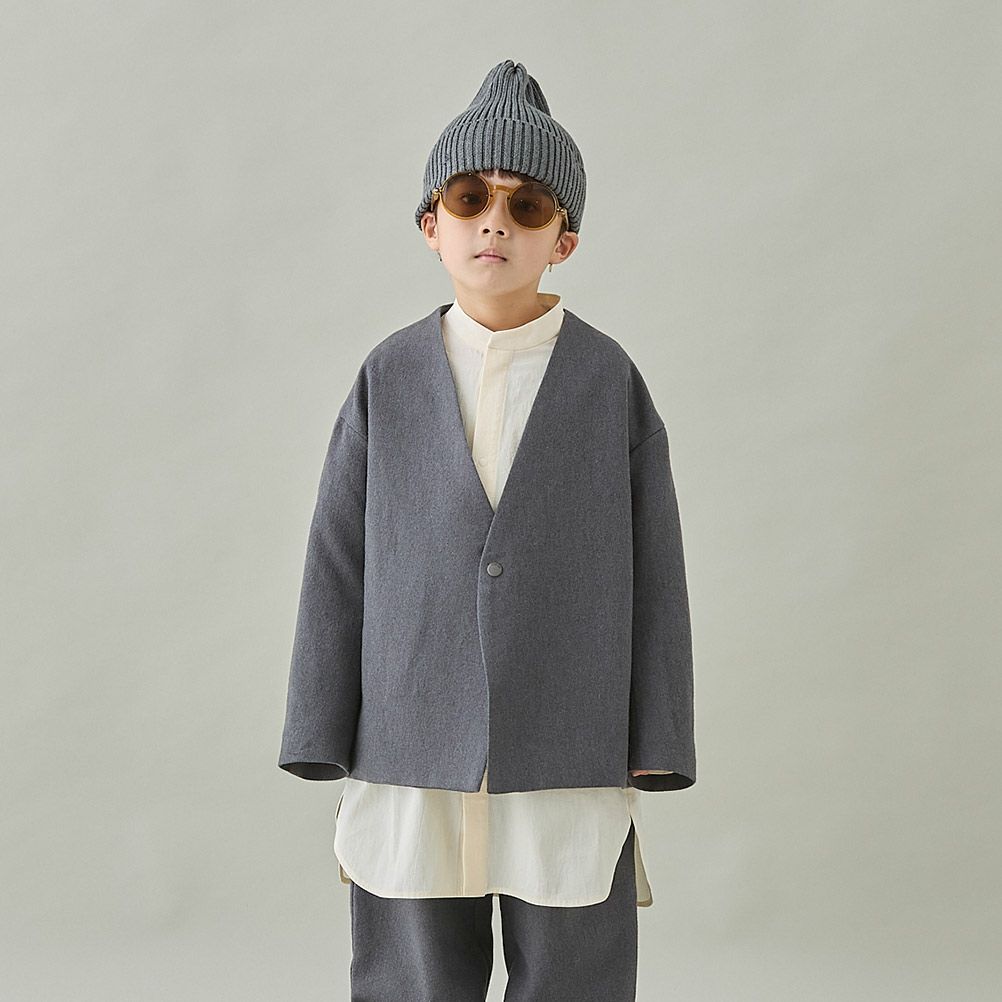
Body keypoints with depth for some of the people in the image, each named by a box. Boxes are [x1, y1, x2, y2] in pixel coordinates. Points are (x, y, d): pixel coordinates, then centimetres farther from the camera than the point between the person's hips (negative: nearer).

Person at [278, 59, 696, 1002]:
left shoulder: (612, 381, 0)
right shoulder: (388, 379, 2)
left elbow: (652, 568, 1)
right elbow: (337, 562, 4)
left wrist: (655, 746, -1)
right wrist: (324, 742, 2)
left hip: (572, 767, -1)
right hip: (409, 767, 1)